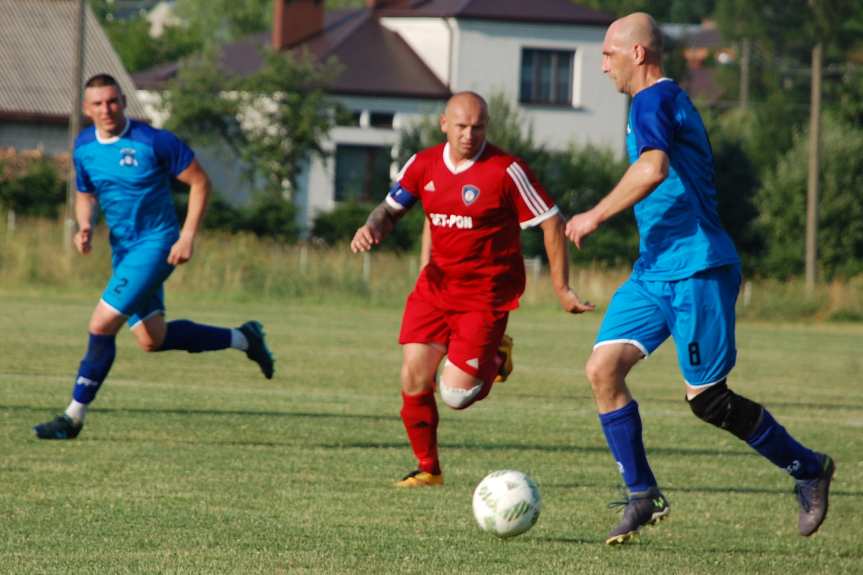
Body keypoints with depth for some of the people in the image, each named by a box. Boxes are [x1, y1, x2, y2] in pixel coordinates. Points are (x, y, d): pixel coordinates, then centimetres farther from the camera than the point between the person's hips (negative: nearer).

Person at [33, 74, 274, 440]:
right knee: (152, 339, 10)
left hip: (156, 244, -8)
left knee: (102, 324, -17)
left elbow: (200, 182, -9)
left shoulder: (153, 141, -16)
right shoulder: (84, 147, 2)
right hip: (123, 249, 8)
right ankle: (242, 338, 30)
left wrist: (188, 237, -15)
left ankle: (74, 416, -6)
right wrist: (84, 227, -4)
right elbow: (85, 195, 18)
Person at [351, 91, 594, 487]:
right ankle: (428, 468, 13)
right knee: (414, 379, -6)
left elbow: (550, 222, -9)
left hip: (486, 293, -5)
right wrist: (371, 228, -13)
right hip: (436, 285, 5)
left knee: (457, 393, -12)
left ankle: (492, 361, 23)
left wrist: (561, 288, -9)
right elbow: (391, 209, 12)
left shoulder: (507, 171, -13)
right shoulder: (423, 165, 3)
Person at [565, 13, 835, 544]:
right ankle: (643, 496, 1)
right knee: (603, 368, -4)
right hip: (655, 272, 10)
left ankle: (808, 469, 14)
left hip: (696, 271, -10)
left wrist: (597, 215, -23)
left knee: (707, 399, -3)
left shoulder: (655, 100, -13)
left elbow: (653, 169, -31)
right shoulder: (671, 101, 19)